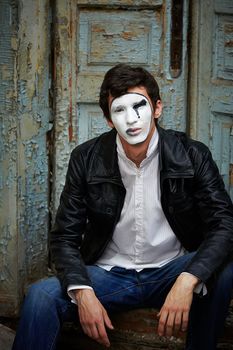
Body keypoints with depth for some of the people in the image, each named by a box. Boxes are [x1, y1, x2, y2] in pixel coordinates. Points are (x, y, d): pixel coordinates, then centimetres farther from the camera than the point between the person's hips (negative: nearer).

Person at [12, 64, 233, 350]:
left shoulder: (192, 155, -8)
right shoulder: (86, 160, -5)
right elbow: (64, 237, -3)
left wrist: (187, 281, -33)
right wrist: (82, 292, -23)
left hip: (171, 271, 1)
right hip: (108, 274, 0)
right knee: (40, 296, -28)